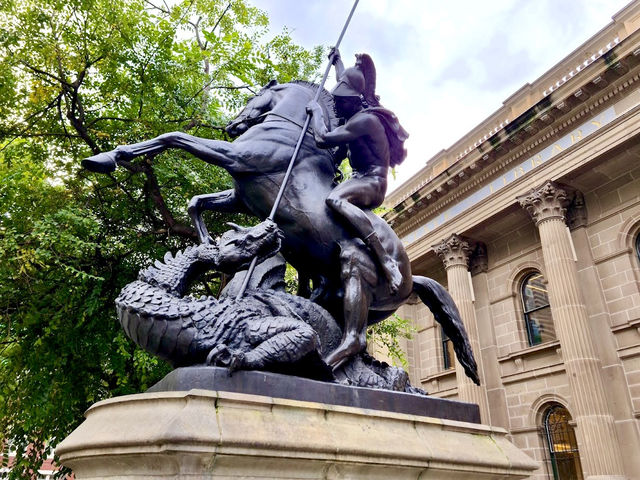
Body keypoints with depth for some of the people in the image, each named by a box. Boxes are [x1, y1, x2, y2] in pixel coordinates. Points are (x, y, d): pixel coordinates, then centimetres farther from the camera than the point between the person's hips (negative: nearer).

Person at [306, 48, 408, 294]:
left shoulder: (364, 119, -16)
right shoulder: (358, 110, 15)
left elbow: (322, 139, -21)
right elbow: (346, 82, 37)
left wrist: (317, 111, -5)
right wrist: (337, 60, 52)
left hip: (372, 183, -11)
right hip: (362, 180, 11)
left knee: (334, 199, -40)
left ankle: (386, 262, -44)